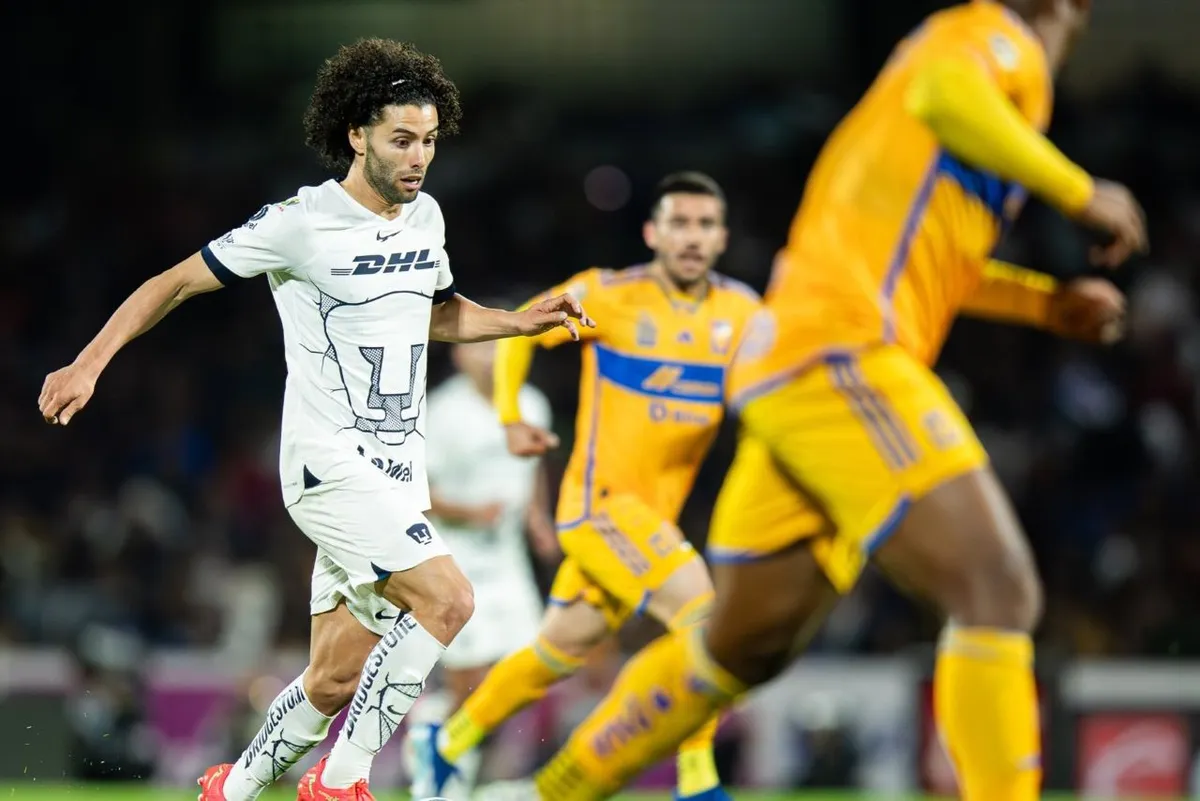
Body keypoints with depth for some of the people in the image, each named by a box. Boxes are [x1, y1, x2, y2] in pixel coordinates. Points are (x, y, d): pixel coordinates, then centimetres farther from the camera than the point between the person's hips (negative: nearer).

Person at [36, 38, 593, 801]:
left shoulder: (425, 217, 11)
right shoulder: (300, 223, -10)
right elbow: (177, 282, -3)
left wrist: (522, 322, 15)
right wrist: (89, 363, -9)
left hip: (398, 473, 7)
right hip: (330, 460, -7)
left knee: (339, 680, 7)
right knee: (446, 597, -25)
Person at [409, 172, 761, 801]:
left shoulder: (740, 310, 1)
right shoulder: (608, 297, -9)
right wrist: (511, 417, -2)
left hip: (656, 513, 6)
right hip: (601, 503, -6)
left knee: (561, 650, 19)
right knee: (703, 614, -23)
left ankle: (447, 745, 37)